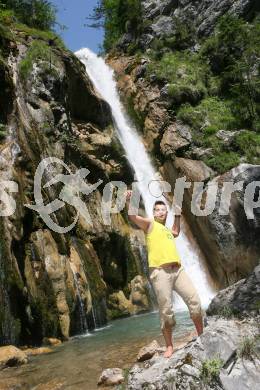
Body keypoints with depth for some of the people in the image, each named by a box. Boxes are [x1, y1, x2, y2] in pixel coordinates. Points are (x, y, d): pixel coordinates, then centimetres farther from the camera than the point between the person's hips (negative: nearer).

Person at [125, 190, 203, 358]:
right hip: (160, 272, -6)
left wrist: (178, 216, 41)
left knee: (195, 301, 1)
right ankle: (169, 346, 9)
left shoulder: (168, 230, 28)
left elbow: (176, 232, 52)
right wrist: (128, 202, -26)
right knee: (166, 311, -3)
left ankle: (202, 336, 16)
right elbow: (133, 217, -8)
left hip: (178, 269, 6)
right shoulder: (150, 224, 10)